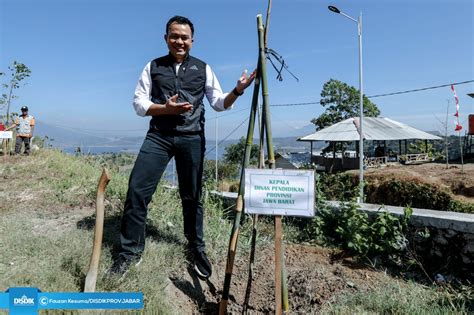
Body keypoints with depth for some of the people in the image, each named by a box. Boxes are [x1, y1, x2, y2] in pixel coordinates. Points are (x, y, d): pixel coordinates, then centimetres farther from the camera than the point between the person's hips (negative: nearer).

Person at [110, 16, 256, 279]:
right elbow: (139, 103, 6)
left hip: (192, 138, 0)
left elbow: (219, 103, 7)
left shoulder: (203, 69, 11)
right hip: (159, 135, 1)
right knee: (137, 190, -5)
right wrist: (165, 108, -11)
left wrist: (237, 91, -12)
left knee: (192, 196, 8)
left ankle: (197, 248, 26)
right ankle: (131, 250, 13)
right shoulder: (153, 67, 12)